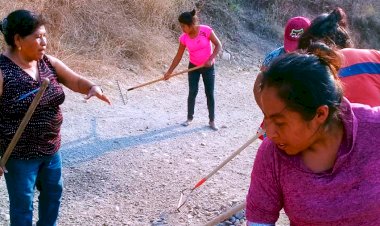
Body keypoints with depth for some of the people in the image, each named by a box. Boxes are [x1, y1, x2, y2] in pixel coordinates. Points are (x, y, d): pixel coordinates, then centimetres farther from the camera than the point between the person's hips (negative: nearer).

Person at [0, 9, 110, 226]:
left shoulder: (48, 63, -2)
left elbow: (76, 81, 1)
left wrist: (93, 87, -23)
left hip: (51, 148, 7)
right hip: (20, 154, -7)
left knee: (53, 191, 24)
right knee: (23, 203, 10)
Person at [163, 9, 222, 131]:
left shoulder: (206, 30, -20)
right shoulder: (184, 38, -11)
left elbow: (218, 45, -14)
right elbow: (178, 56, -4)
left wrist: (211, 59, -25)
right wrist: (169, 72, -4)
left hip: (208, 67, -2)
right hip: (193, 67, 2)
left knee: (210, 94, 1)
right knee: (192, 92, 1)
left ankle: (212, 120, 10)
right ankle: (189, 118, 15)